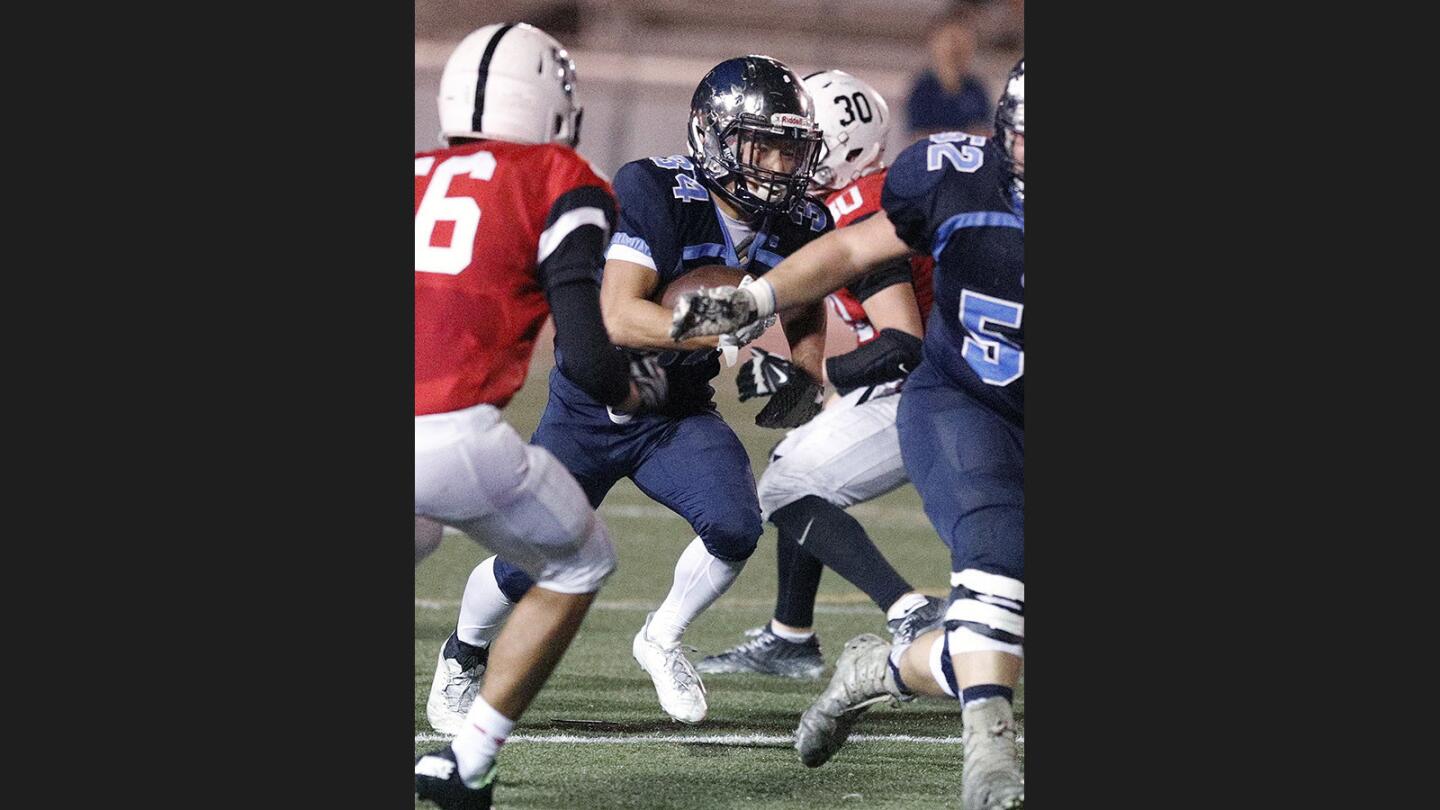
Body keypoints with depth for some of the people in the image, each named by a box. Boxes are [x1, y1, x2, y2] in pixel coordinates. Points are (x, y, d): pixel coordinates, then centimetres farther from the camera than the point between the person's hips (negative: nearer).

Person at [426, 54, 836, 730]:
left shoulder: (800, 227, -9)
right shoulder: (654, 193, -27)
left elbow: (807, 319, 8)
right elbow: (618, 318, -35)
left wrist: (802, 380, -13)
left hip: (679, 413, 4)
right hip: (591, 411, -4)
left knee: (735, 523, -21)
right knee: (528, 566, -2)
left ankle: (661, 639, 8)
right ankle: (465, 656, 32)